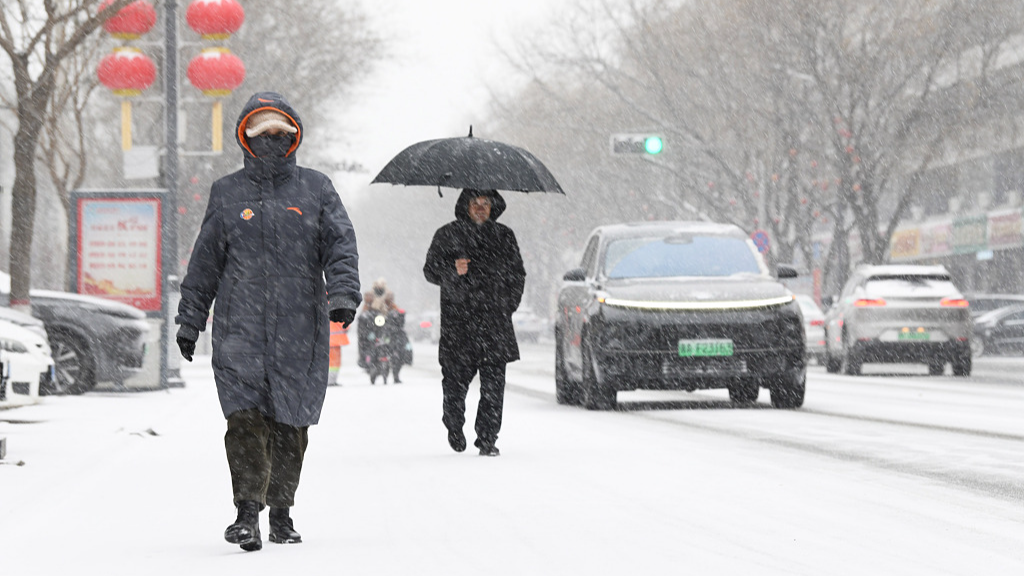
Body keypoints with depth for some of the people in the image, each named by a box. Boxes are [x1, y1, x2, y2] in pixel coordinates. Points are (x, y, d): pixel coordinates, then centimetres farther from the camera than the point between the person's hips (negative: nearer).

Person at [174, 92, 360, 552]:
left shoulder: (315, 189, 11)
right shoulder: (226, 194, 12)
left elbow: (341, 245, 2)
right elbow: (205, 262, 15)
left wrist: (343, 293, -15)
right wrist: (190, 320, 13)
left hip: (300, 328, 1)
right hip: (239, 327, -1)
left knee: (291, 421, 4)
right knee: (245, 417, -14)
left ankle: (281, 510, 18)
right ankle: (247, 511, -15)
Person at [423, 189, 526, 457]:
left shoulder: (504, 236, 15)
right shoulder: (447, 235, 7)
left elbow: (518, 273, 21)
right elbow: (431, 270, 4)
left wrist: (509, 304, 8)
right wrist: (453, 271, -16)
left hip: (495, 322, 2)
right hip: (458, 321, -2)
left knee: (493, 383, -7)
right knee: (456, 378, -1)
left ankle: (488, 438, -3)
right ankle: (454, 425, 27)